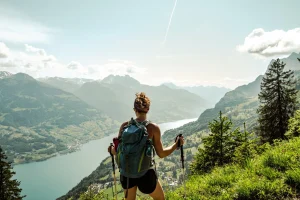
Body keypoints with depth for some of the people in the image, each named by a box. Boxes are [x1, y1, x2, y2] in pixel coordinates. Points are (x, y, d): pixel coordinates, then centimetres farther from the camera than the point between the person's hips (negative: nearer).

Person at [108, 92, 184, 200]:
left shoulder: (125, 126, -6)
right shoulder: (153, 128, -13)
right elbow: (161, 154, -7)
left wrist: (111, 149, 21)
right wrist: (177, 144, 7)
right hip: (145, 173, -3)